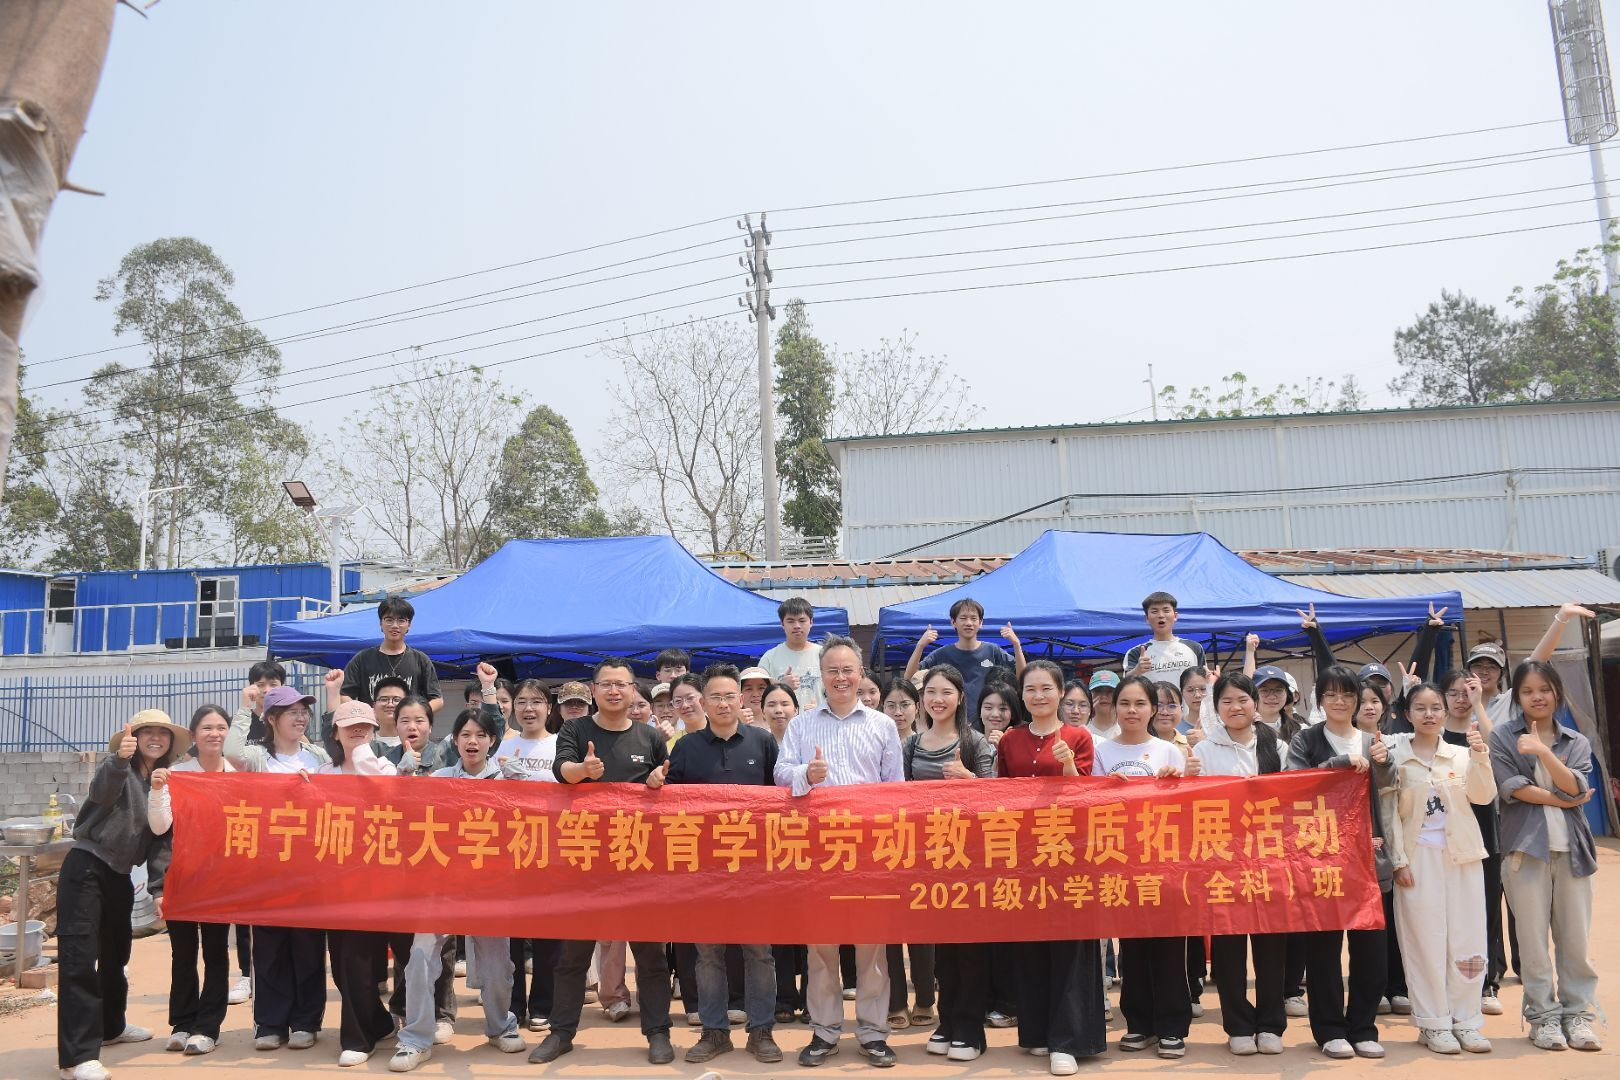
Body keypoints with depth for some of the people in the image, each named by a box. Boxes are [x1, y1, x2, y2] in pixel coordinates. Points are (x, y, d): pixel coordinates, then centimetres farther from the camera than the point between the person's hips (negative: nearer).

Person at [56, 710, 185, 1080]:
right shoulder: (117, 766, -11)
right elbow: (102, 791, -35)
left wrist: (159, 885, 4)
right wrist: (120, 759, -56)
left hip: (119, 874, 8)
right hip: (86, 867, -8)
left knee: (116, 952, 21)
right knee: (79, 957, -11)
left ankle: (109, 1026, 41)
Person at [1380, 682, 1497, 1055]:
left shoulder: (1462, 755, 7)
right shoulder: (1396, 756, 1)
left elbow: (1484, 797, -8)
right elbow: (1389, 812, -1)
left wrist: (1479, 757, -21)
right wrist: (1398, 861, -7)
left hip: (1462, 855, 2)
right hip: (1418, 856, -2)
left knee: (1466, 938, 4)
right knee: (1426, 940, 0)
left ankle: (1465, 1021, 15)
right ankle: (1433, 1024, 8)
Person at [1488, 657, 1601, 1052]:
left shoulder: (1576, 742, 13)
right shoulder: (1502, 737, 5)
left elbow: (1575, 786, -5)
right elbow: (1513, 787, -6)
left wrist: (1542, 750, -19)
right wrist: (1565, 802, -6)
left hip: (1571, 847, 2)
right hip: (1527, 846, -2)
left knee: (1576, 937, 3)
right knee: (1533, 938, 0)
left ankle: (1578, 1014, 15)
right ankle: (1543, 1016, 10)